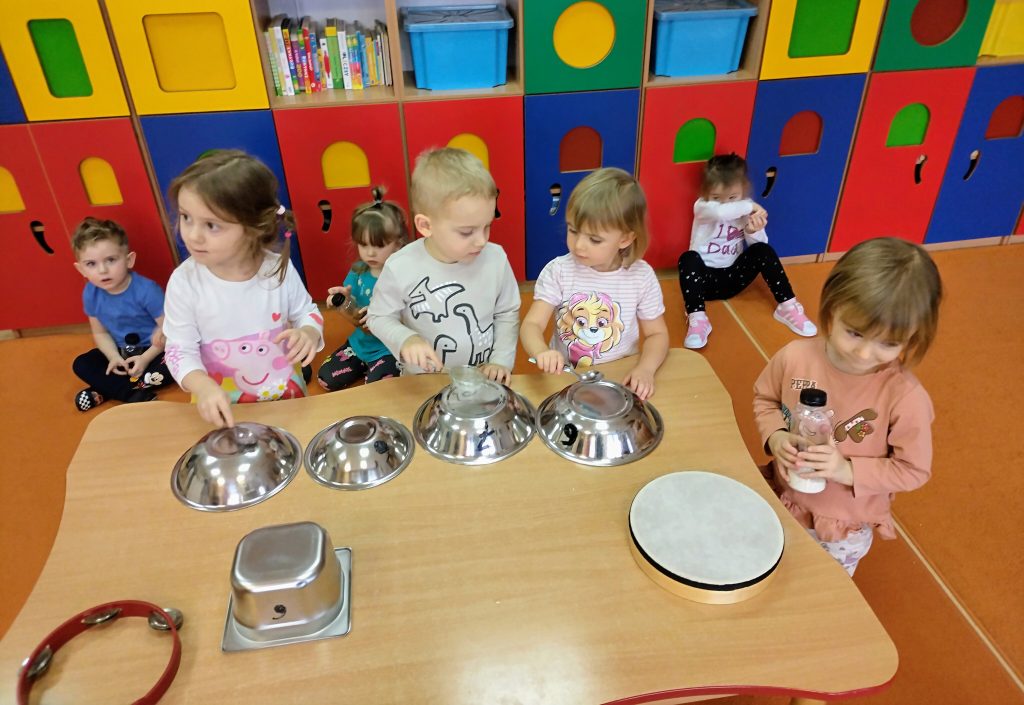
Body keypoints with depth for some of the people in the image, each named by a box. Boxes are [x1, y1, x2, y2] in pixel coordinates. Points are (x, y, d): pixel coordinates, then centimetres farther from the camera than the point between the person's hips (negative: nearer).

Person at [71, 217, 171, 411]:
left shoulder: (146, 290, -26)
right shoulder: (90, 294, -10)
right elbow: (100, 332, 3)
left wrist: (146, 358, -25)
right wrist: (114, 357, -14)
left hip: (152, 350, -5)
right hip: (121, 351, 5)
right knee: (81, 364, -10)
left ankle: (102, 392, -21)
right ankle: (137, 394, -24)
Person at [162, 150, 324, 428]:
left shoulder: (279, 268, -17)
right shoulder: (184, 280, -20)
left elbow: (306, 311, -1)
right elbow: (180, 349, -13)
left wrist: (308, 332, -24)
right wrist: (203, 386, -32)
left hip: (285, 392, 2)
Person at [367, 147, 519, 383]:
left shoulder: (496, 259, -9)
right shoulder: (400, 268, -15)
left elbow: (508, 313, 6)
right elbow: (378, 317, 0)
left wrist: (502, 360, -3)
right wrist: (406, 339, -18)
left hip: (483, 380, 0)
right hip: (424, 384, 0)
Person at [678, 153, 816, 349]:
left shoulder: (745, 210, -1)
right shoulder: (702, 206, -14)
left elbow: (759, 243, -4)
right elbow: (720, 212, -39)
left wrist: (754, 231, -25)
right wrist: (750, 206, -29)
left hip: (733, 276, 3)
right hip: (705, 276, -3)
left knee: (764, 250, -18)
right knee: (688, 258, -33)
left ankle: (787, 306, -12)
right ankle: (697, 319, -41)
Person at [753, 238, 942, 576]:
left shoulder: (906, 398, -28)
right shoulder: (794, 358, -21)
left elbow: (913, 470, -16)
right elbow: (764, 398, -1)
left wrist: (849, 471, -29)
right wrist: (775, 436, -20)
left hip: (846, 528, -2)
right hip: (783, 503, 3)